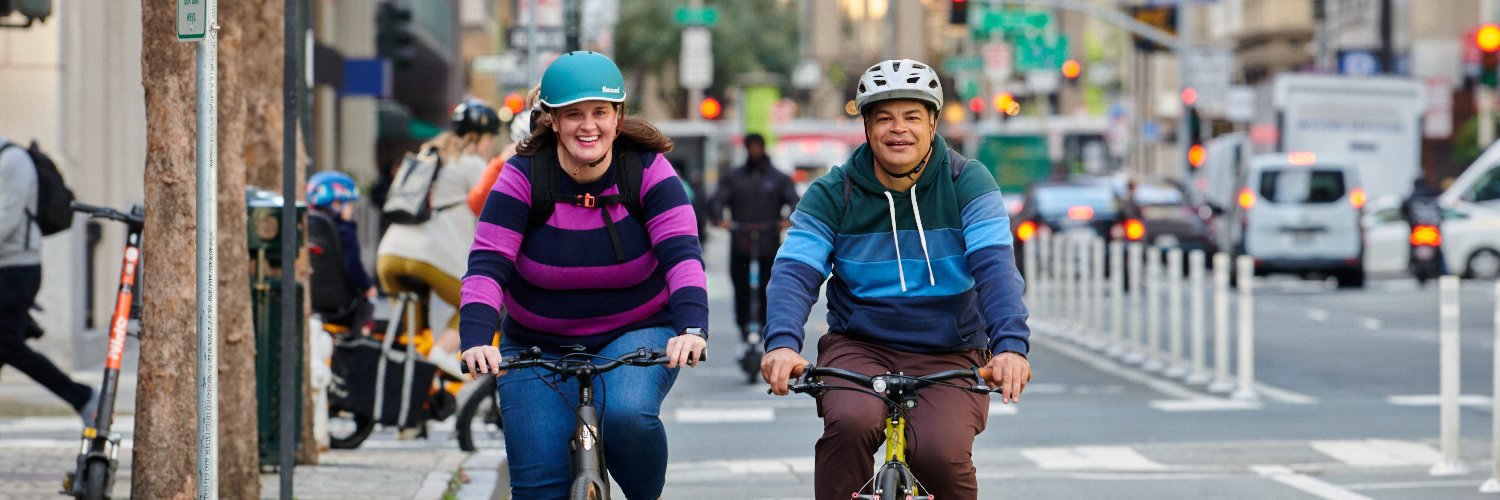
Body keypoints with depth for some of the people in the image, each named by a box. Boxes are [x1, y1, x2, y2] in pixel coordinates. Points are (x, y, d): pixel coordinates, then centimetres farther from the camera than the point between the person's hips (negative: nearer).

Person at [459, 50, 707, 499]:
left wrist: (692, 328, -40)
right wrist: (475, 341, -36)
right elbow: (487, 266, -19)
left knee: (628, 415, -32)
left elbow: (682, 254, -22)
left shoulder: (648, 171, -12)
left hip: (635, 335, -1)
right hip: (539, 347, 1)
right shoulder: (522, 178, -12)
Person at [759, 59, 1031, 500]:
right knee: (850, 424, -32)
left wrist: (1010, 345, -33)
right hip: (860, 348, 1)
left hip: (949, 355, 0)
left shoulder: (967, 184, -2)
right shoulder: (832, 195, 0)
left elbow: (994, 265, -15)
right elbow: (795, 271, -11)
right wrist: (782, 343, -32)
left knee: (939, 453, -27)